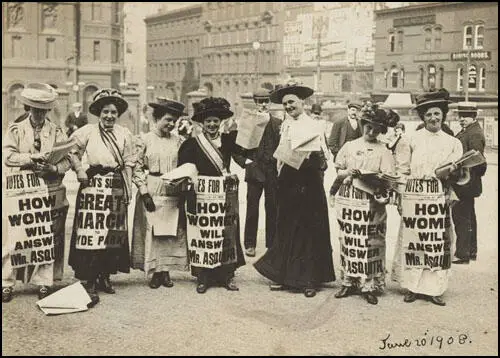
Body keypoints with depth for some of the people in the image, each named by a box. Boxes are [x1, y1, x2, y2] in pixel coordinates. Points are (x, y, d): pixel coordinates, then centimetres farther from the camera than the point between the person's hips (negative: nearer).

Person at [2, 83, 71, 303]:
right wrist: (32, 158, -17)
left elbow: (66, 161, 3)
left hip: (50, 194, 1)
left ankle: (43, 282, 12)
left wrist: (52, 168, -17)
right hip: (21, 193, -1)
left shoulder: (56, 132, 11)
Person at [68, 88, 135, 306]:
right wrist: (79, 171, -8)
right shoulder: (88, 131, 0)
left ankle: (105, 276, 22)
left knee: (114, 232, 9)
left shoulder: (124, 134, 9)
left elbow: (128, 163, 10)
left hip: (116, 187, 4)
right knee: (91, 231, -9)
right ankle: (90, 282, -6)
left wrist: (128, 188, 5)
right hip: (94, 184, -4)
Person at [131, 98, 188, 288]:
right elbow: (137, 169, -4)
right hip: (151, 192, -3)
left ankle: (166, 271, 13)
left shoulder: (177, 141, 8)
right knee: (151, 230, -2)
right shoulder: (144, 140, -1)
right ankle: (153, 272, 8)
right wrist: (144, 193, -11)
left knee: (171, 231, 3)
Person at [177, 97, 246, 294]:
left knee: (227, 234, 3)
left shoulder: (228, 140, 10)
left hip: (226, 195, 2)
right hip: (202, 195, -2)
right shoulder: (193, 143, 3)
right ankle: (203, 277, 9)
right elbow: (184, 168, 1)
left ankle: (227, 275, 12)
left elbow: (246, 150, -2)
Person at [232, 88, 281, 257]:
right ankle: (249, 244, 12)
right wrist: (244, 161, -6)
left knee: (272, 209, 6)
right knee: (252, 210, 3)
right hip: (254, 171, -1)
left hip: (273, 172, 1)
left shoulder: (278, 123, 5)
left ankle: (272, 244, 16)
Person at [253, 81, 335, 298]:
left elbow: (323, 158, -8)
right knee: (286, 230, 10)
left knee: (309, 230, 1)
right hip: (287, 182, 5)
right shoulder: (285, 125, 11)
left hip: (308, 183, -5)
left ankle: (310, 280, 8)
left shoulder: (313, 126, -4)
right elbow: (280, 153, 11)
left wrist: (314, 155, -27)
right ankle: (283, 275, 19)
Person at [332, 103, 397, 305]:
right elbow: (338, 173, 12)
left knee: (371, 243, -3)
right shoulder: (349, 146, 10)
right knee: (348, 241, 5)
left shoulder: (383, 151, 2)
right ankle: (349, 281, 16)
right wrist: (348, 173, -8)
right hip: (349, 200, 2)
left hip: (372, 202, -2)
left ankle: (370, 285, 5)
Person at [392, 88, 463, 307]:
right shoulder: (412, 140, 5)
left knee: (438, 241, 1)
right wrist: (400, 198, -1)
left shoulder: (453, 143, 10)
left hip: (439, 198, 1)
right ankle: (412, 286, 10)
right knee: (412, 239, -1)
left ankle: (434, 288, 10)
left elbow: (457, 175, 10)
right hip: (414, 197, -1)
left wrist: (453, 172, -11)